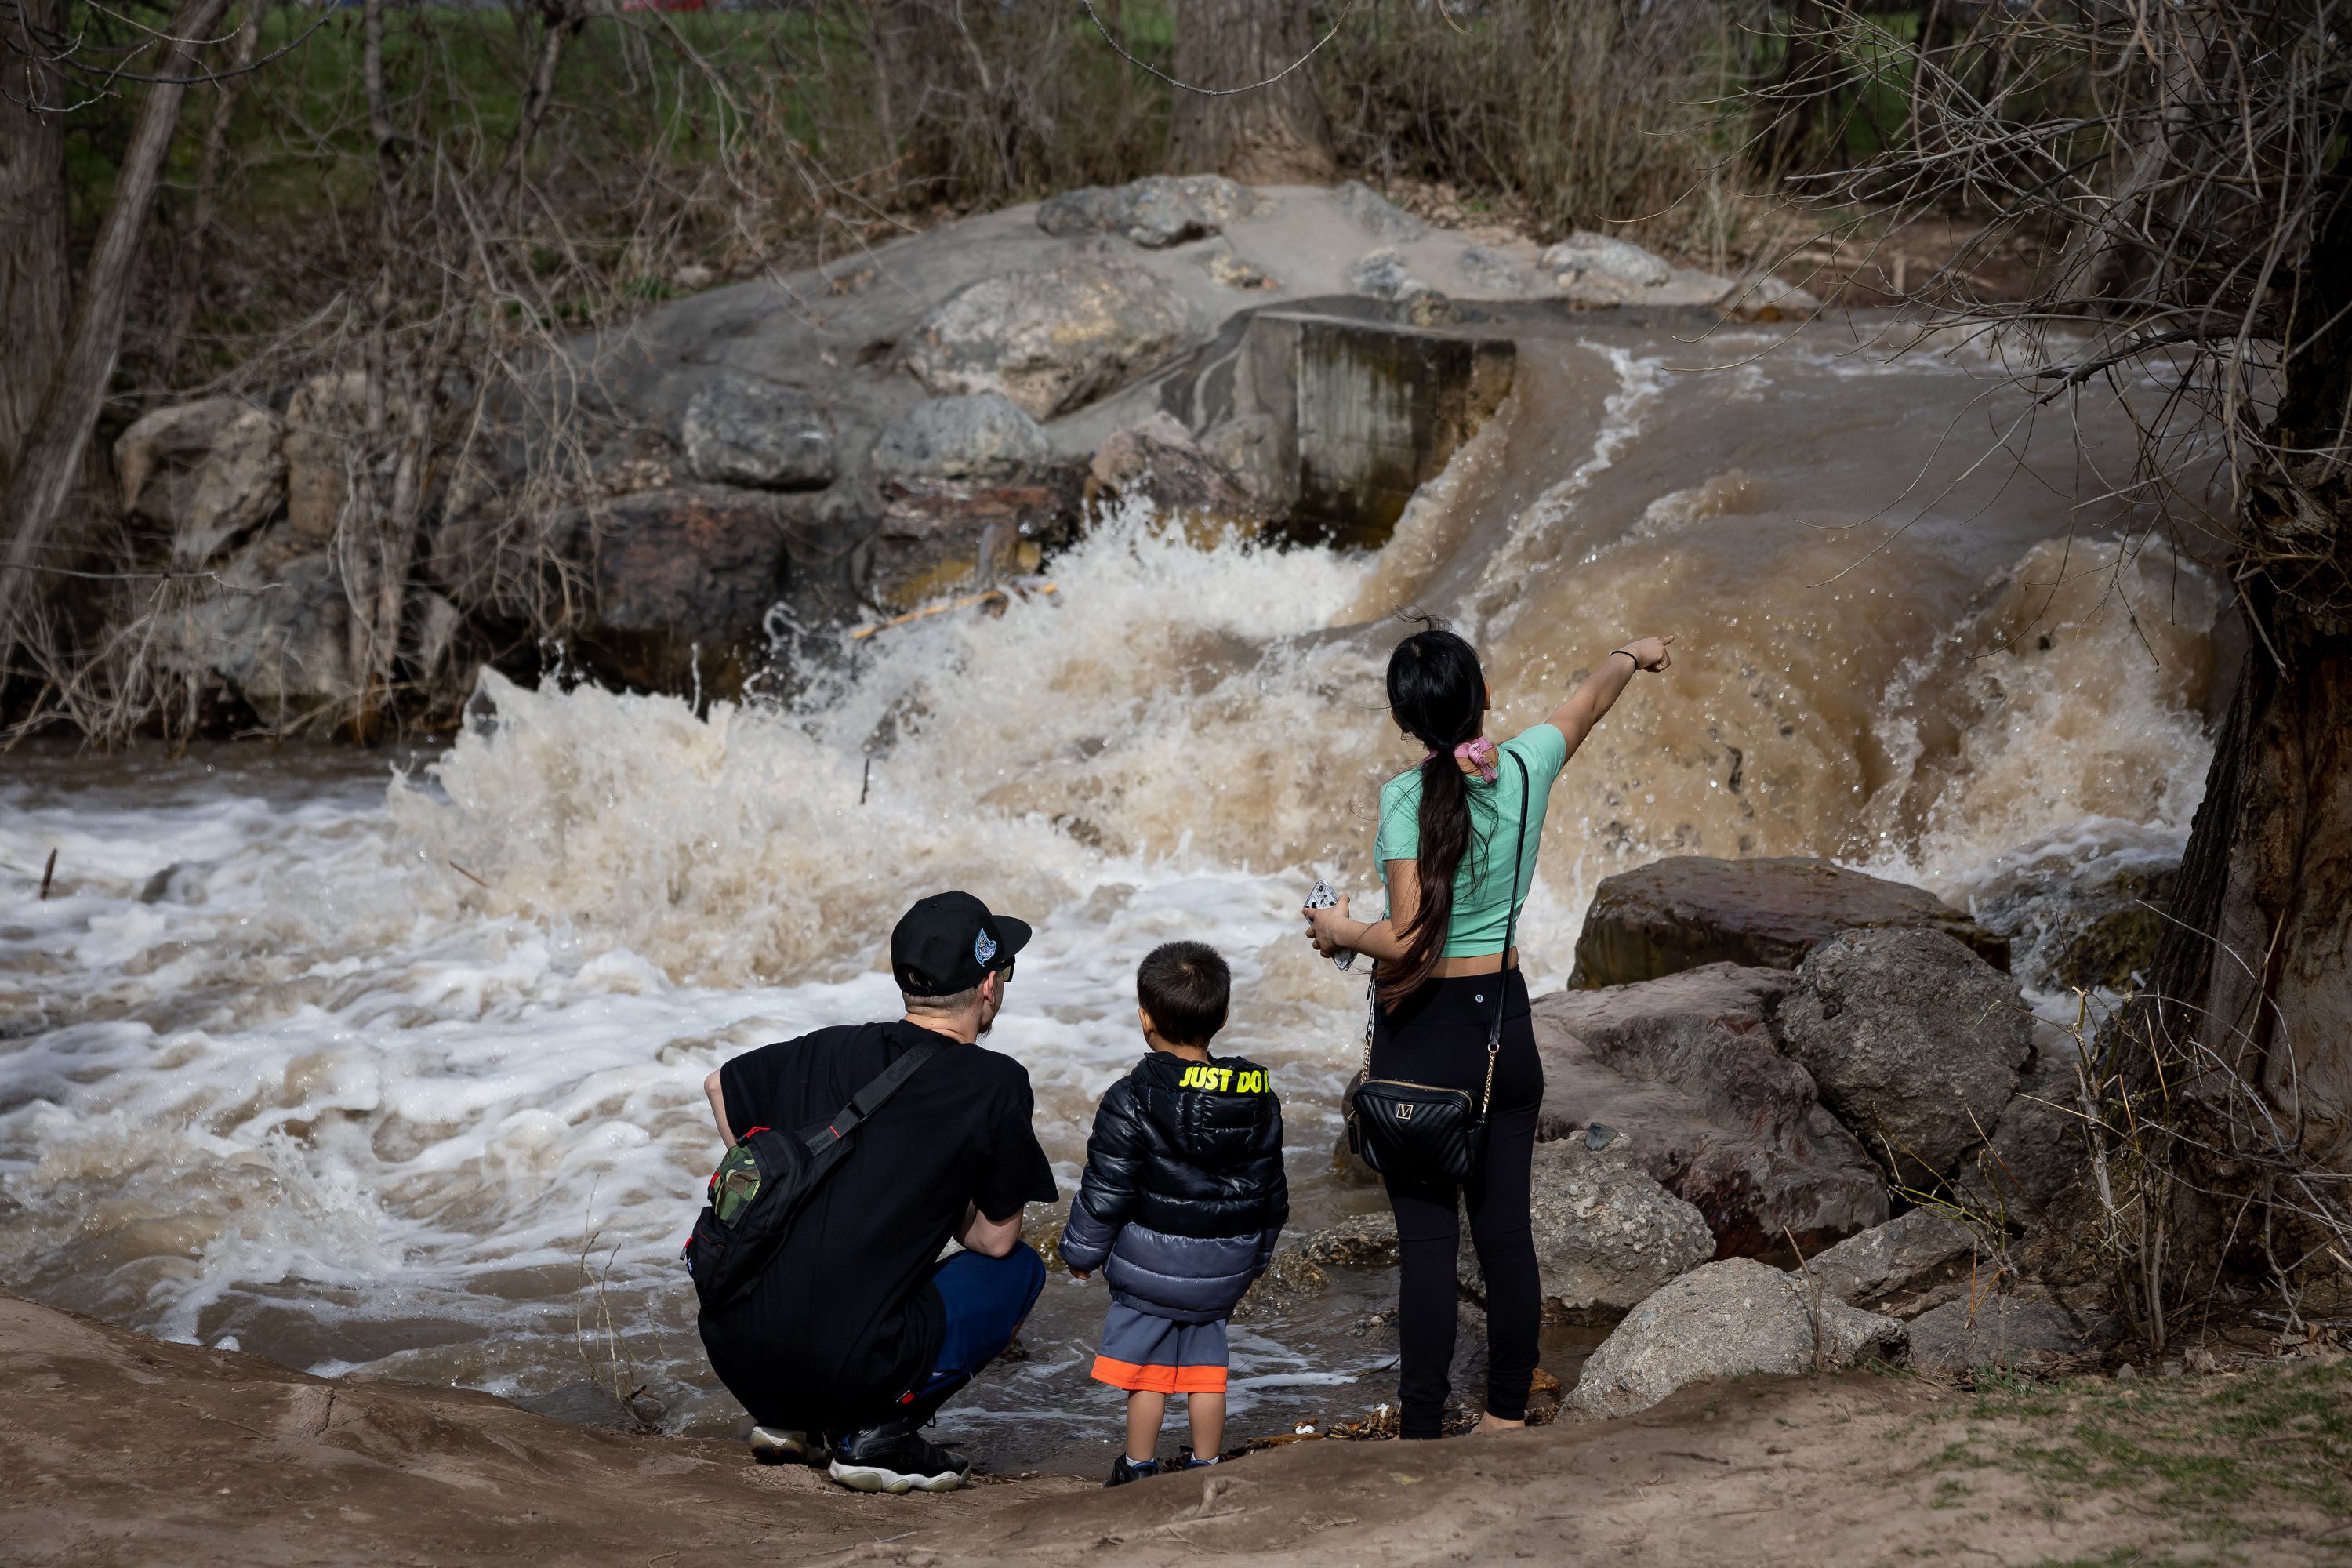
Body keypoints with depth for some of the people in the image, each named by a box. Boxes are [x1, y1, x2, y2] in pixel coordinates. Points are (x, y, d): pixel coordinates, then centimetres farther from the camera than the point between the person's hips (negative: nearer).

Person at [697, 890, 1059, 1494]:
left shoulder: (830, 1048, 11)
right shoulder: (997, 1083, -4)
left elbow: (719, 1085, 28)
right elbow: (995, 1239, 2)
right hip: (845, 1368, -6)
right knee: (1020, 1268, 15)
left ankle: (785, 1418, 19)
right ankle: (880, 1431, 2)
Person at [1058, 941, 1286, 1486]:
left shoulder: (1131, 1101, -17)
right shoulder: (1257, 1098, -1)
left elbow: (1105, 1191, -13)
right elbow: (1271, 1189, 9)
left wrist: (1081, 1251, 2)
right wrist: (1255, 1253, 23)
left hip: (1150, 1265, -4)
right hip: (1225, 1271, 4)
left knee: (1146, 1366, 8)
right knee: (1205, 1360, 16)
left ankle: (1139, 1471, 17)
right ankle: (1206, 1469, 21)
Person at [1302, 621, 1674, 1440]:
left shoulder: (1407, 798, -17)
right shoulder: (1526, 767, -3)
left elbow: (1408, 943, -22)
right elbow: (1590, 701, 19)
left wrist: (1338, 931, -3)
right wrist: (1631, 653, 39)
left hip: (1422, 1036, -5)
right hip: (1505, 1020, 5)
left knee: (1427, 1237, -2)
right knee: (1506, 1228, 13)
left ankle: (1423, 1430, 0)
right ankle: (1508, 1411, 23)